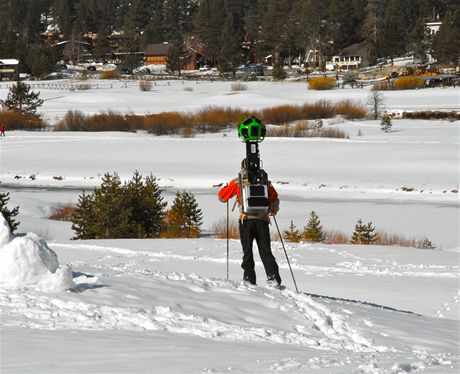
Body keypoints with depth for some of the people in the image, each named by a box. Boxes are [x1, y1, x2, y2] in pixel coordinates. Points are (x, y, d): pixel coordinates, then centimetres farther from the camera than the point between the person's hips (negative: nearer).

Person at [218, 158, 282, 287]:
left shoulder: (237, 182, 7)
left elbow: (222, 196, 11)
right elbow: (274, 200, 16)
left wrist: (225, 187, 30)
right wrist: (273, 210, 34)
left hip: (246, 220, -2)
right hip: (262, 220, 2)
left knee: (247, 251, 3)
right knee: (265, 251, 3)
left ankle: (249, 279, -3)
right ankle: (273, 277, -11)